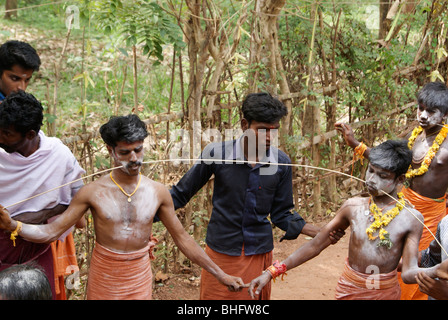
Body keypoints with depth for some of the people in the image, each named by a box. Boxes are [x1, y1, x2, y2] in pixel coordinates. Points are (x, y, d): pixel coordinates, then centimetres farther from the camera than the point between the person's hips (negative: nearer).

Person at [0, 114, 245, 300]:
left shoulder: (157, 192, -5)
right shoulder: (93, 192, -11)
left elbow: (182, 238, 2)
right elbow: (50, 232, -9)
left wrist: (220, 275, 3)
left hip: (140, 280, 1)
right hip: (103, 279, -1)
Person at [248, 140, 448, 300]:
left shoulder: (411, 219, -12)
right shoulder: (353, 207, -7)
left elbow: (409, 272, -16)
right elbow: (315, 245, -3)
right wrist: (272, 272, -7)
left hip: (385, 292, -1)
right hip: (348, 288, 2)